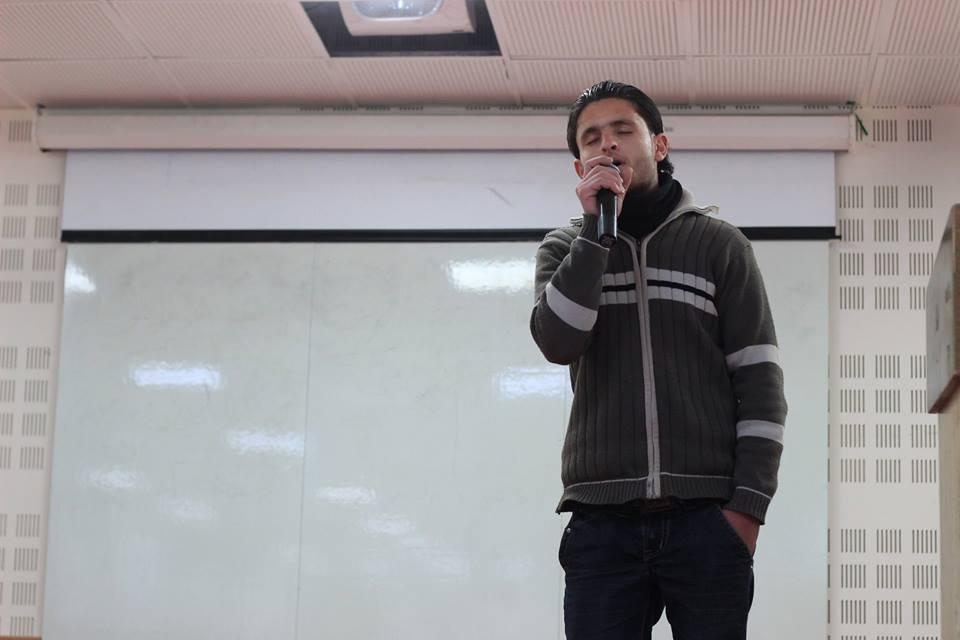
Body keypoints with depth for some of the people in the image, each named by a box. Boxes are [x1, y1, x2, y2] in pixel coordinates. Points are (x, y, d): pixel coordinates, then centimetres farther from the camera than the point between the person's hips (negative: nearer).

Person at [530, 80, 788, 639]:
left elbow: (760, 379, 2)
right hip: (601, 522, 1)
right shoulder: (565, 249, 14)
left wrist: (749, 503, -7)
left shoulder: (719, 244, 8)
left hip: (706, 517, -1)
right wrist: (598, 229, -8)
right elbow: (558, 342, -7)